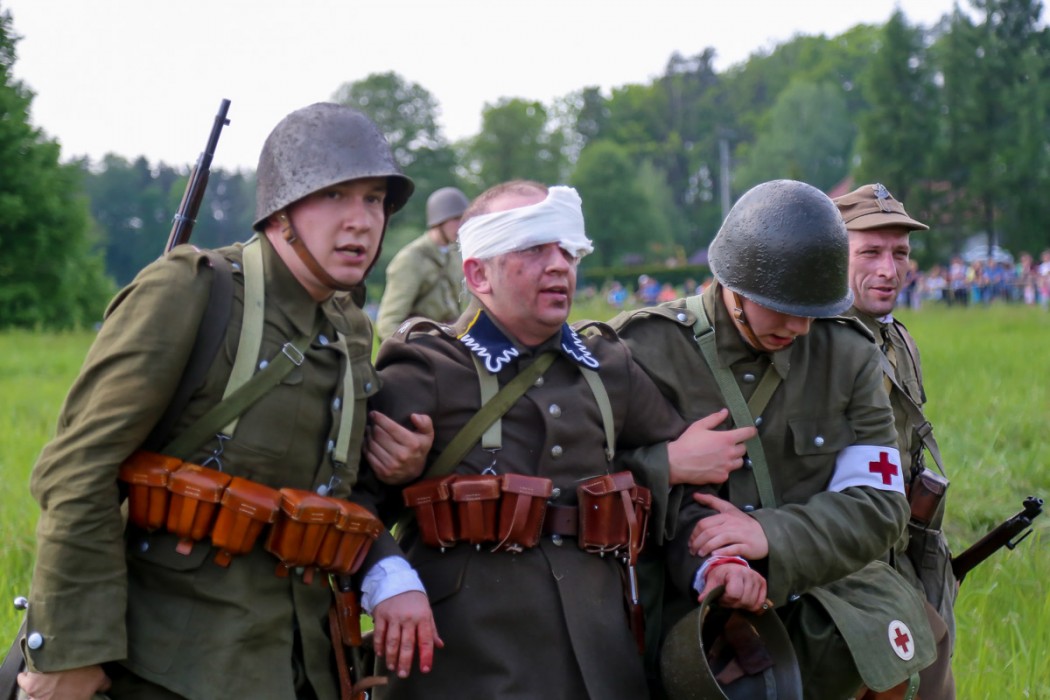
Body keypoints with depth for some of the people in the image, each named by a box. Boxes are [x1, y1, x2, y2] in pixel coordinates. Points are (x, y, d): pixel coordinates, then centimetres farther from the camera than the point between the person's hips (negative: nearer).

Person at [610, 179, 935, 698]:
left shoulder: (848, 354, 7)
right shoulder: (646, 351, -3)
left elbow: (878, 504, 2)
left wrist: (771, 535, -16)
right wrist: (707, 560, -24)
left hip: (827, 593, 4)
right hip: (697, 606, -4)